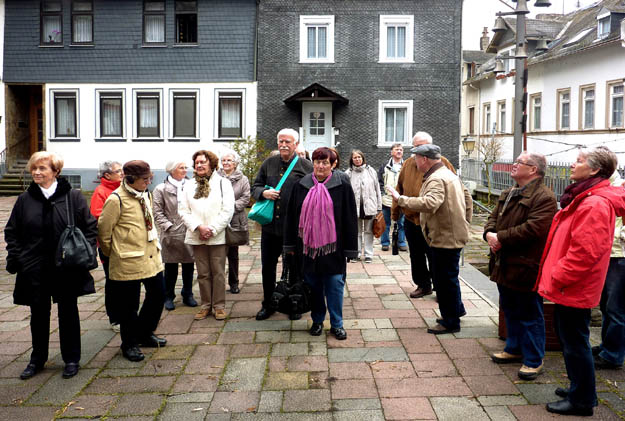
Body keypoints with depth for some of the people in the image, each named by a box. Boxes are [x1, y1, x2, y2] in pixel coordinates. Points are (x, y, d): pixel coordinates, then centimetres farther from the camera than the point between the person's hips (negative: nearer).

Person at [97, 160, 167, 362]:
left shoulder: (145, 195, 9)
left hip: (151, 257, 8)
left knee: (157, 296, 15)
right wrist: (113, 253, 2)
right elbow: (103, 230, -10)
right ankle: (129, 344, 22)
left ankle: (145, 334, 35)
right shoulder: (116, 200, -15)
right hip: (128, 262, -8)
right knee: (129, 305, 5)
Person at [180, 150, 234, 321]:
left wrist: (212, 230, -12)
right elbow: (184, 212, 5)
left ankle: (219, 305, 11)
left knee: (218, 273, 1)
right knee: (203, 273, 8)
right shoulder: (189, 185, 10)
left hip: (218, 237, -3)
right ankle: (206, 305, 19)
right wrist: (199, 227, -11)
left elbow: (227, 211, -5)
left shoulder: (223, 183, 1)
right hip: (197, 237, 3)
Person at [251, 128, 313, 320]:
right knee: (267, 267, 12)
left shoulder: (306, 166, -4)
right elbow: (255, 187, 14)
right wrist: (263, 192, -10)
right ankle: (268, 304, 27)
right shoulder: (268, 164, 8)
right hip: (270, 225, 4)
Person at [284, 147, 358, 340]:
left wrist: (350, 248, -4)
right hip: (307, 245, 2)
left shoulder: (342, 187, -2)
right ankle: (317, 320, 25)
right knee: (313, 284, 10)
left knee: (335, 284, 1)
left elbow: (350, 219, -1)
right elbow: (291, 217, 9)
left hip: (332, 246, -2)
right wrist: (290, 244, 7)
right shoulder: (301, 186, 5)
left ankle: (336, 324, 14)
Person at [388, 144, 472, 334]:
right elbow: (467, 198, 22)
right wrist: (464, 222, 23)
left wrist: (401, 199, -33)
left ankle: (451, 322, 11)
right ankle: (456, 310, 36)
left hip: (445, 238, -11)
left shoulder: (436, 180, -20)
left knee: (445, 279, 0)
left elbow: (429, 204, -38)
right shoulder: (449, 174, 14)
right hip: (453, 235, 11)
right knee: (448, 277, 22)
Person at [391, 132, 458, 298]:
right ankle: (423, 285, 30)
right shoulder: (408, 164, 7)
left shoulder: (441, 163, -5)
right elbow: (400, 189, 13)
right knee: (416, 256, 14)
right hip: (411, 220, 5)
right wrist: (395, 212, 11)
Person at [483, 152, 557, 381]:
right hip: (505, 265, 9)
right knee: (510, 311, 21)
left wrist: (501, 238, -22)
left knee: (530, 316, 4)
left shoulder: (544, 198, -16)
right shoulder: (508, 194, 14)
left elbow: (533, 229, -26)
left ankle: (533, 360, 17)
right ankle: (514, 349, 38)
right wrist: (490, 234, -8)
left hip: (526, 267, -9)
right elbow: (493, 217, 14)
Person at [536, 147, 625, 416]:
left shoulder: (594, 205, -22)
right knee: (569, 340, 21)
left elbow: (586, 252, -28)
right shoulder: (583, 198, 12)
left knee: (574, 344, 2)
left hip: (573, 290, -10)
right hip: (569, 286, 10)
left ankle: (582, 401, 16)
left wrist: (557, 278, -20)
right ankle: (579, 388, 36)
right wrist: (556, 276, 16)